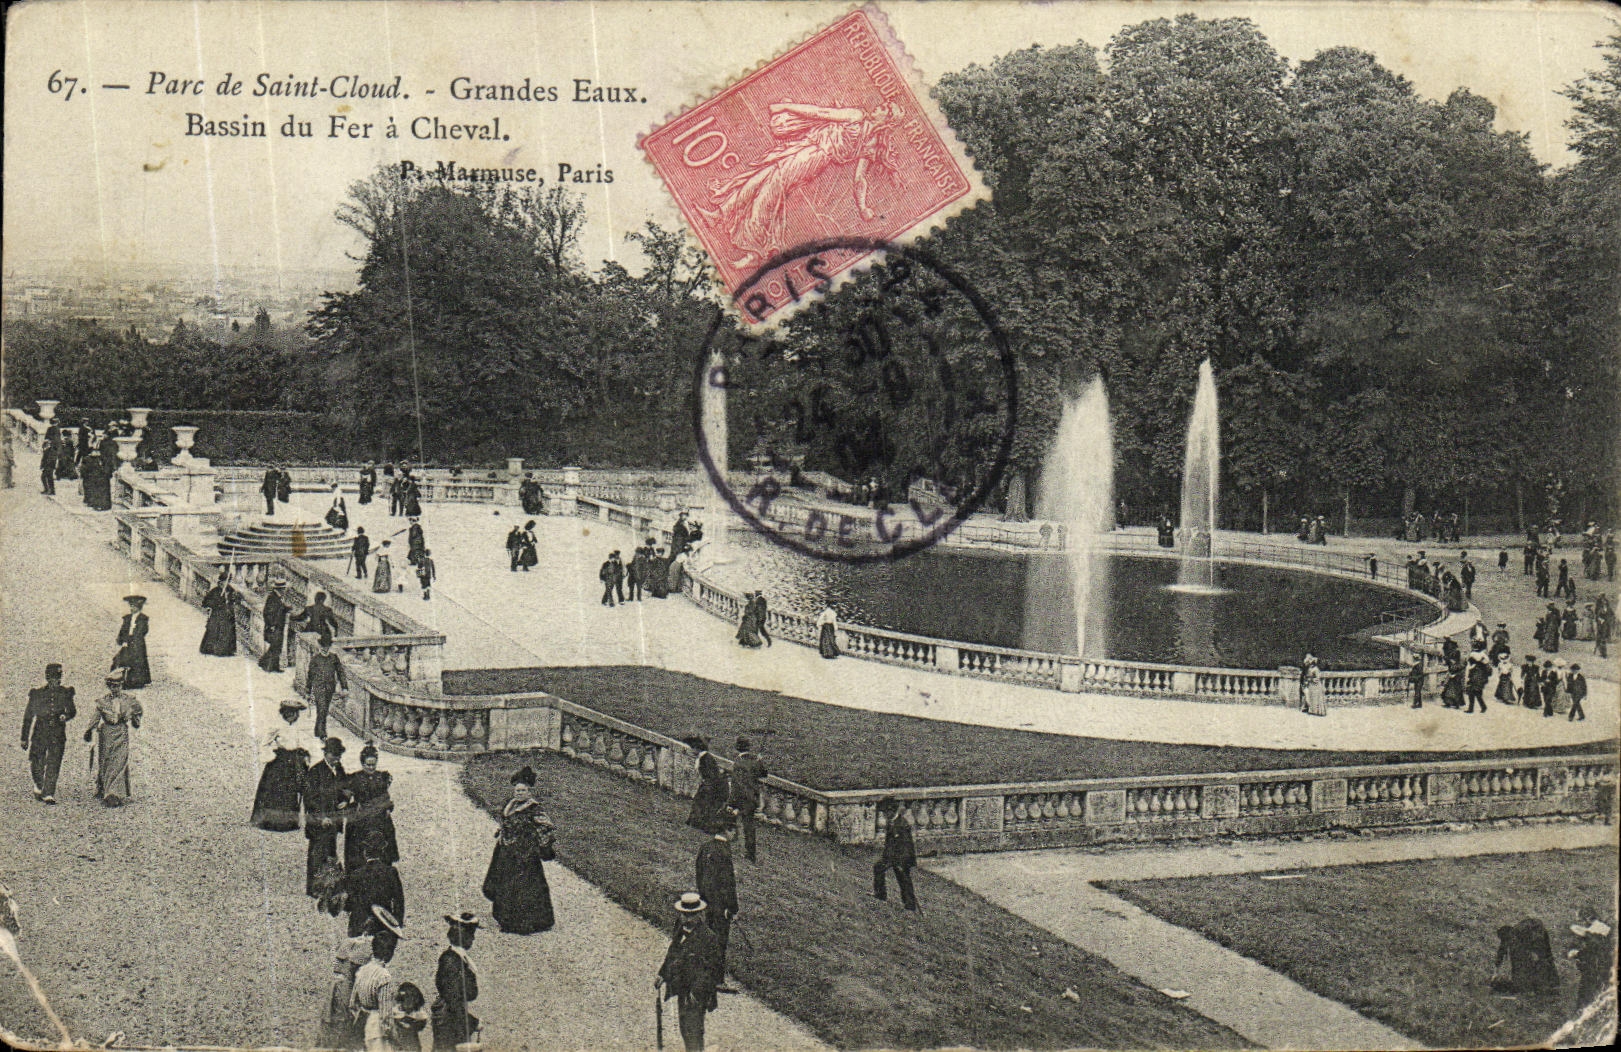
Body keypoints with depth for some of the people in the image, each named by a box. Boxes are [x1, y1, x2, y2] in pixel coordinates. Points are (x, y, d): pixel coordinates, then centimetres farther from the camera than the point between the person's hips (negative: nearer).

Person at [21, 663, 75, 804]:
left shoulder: (66, 693, 6)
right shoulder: (37, 694, 4)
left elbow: (72, 710, 8)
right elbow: (28, 717, 9)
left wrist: (66, 716, -17)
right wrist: (24, 738, 8)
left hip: (58, 735, 0)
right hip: (39, 733, 0)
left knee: (53, 765, -6)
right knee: (36, 765, 4)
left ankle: (49, 794, -4)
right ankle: (38, 787, 31)